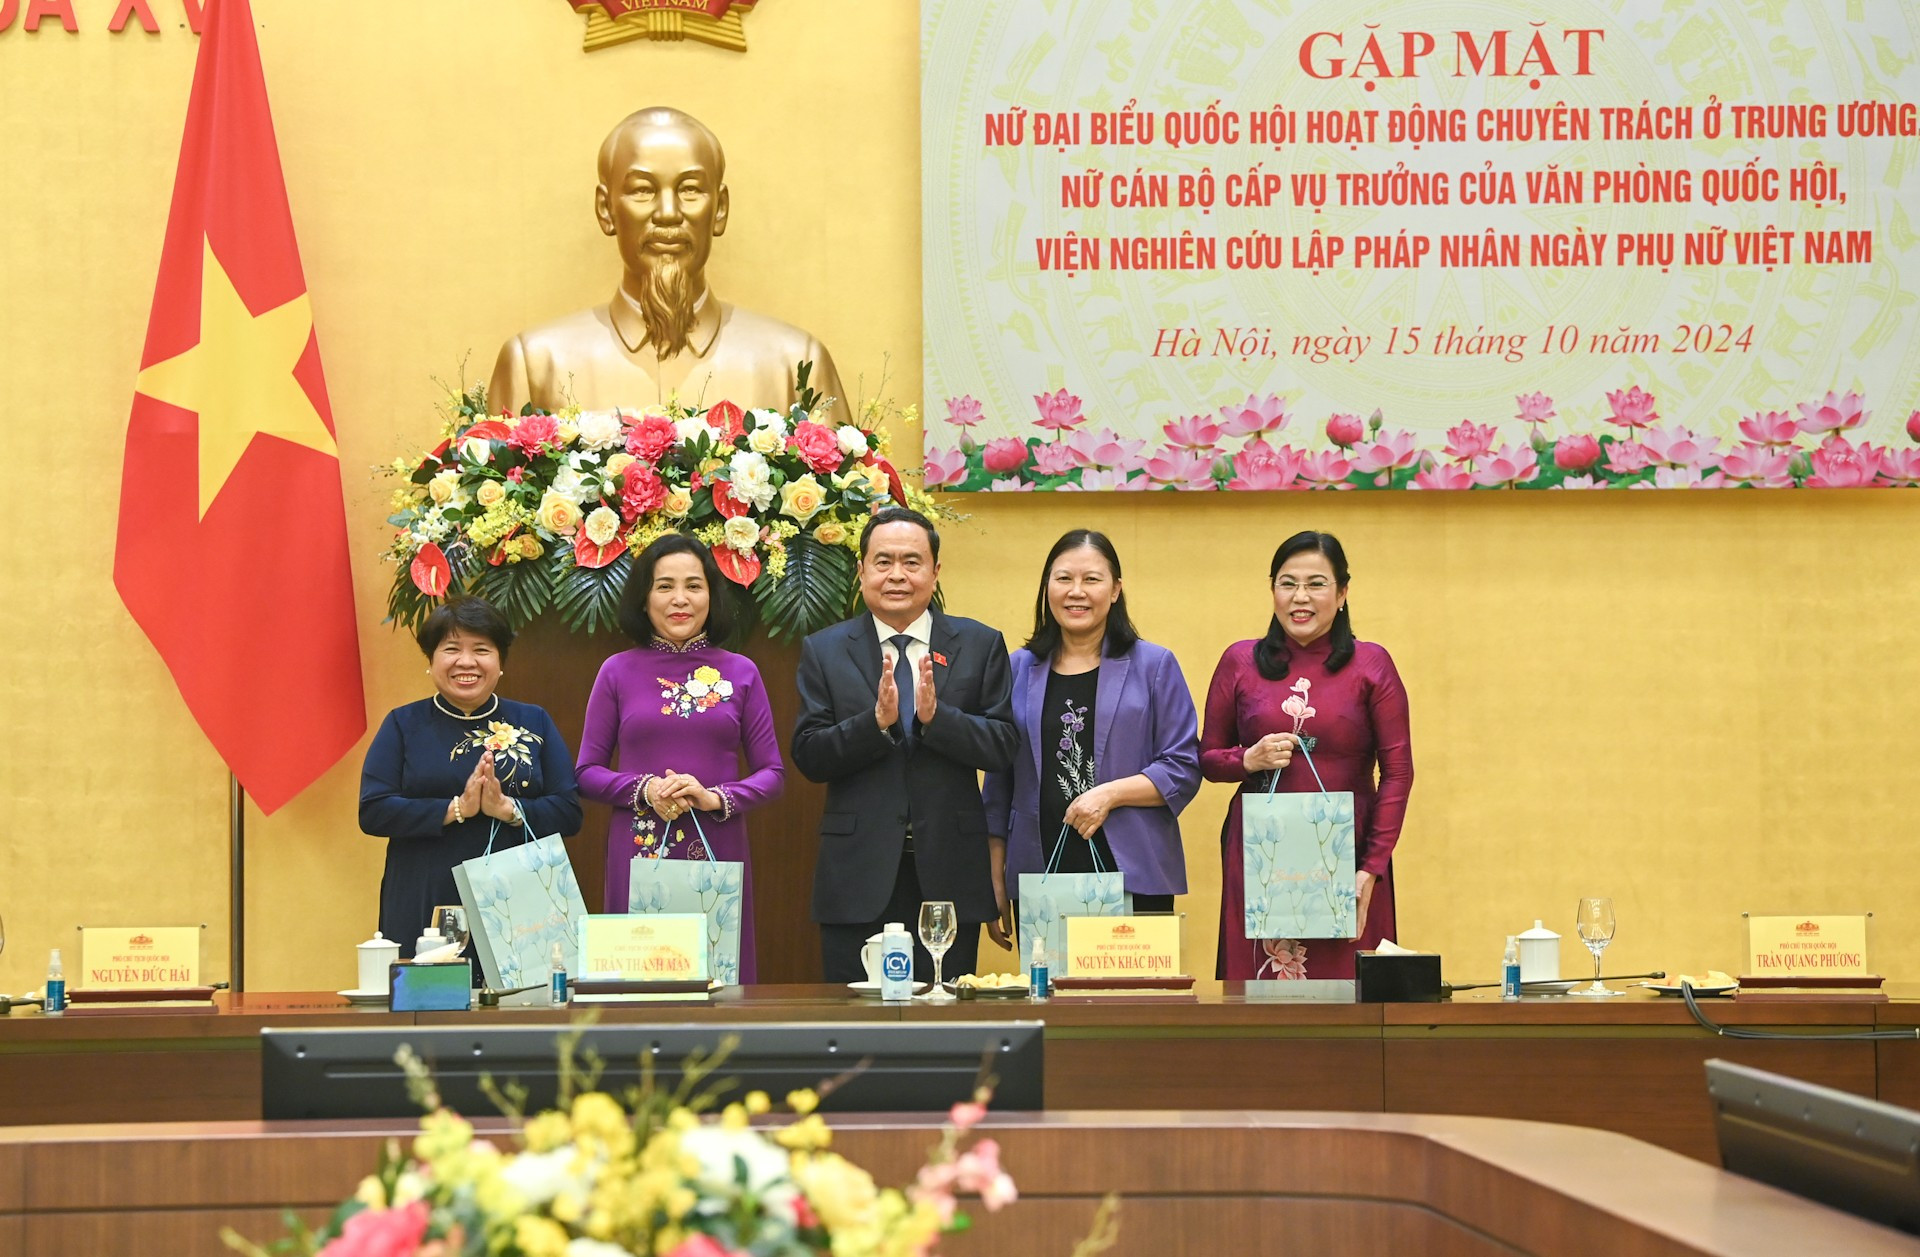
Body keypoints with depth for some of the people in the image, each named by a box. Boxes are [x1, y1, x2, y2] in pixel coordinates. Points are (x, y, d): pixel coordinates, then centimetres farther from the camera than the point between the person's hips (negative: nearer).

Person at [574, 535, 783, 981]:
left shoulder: (740, 673, 8)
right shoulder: (618, 672, 6)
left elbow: (772, 772, 7)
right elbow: (588, 773, 7)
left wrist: (716, 797, -10)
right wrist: (645, 790, -11)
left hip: (718, 852, 1)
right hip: (639, 853, -1)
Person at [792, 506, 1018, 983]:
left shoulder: (980, 646, 7)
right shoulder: (823, 651, 6)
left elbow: (1003, 748, -1)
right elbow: (808, 757, -2)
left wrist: (936, 715, -17)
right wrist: (876, 721, -18)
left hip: (949, 876, 0)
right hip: (859, 877, 0)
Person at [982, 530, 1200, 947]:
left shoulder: (1154, 666, 6)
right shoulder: (1019, 670, 12)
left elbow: (1184, 770, 1)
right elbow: (999, 785, 13)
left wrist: (1110, 793, -14)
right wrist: (996, 882, 9)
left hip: (1132, 875, -2)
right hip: (1040, 875, 2)